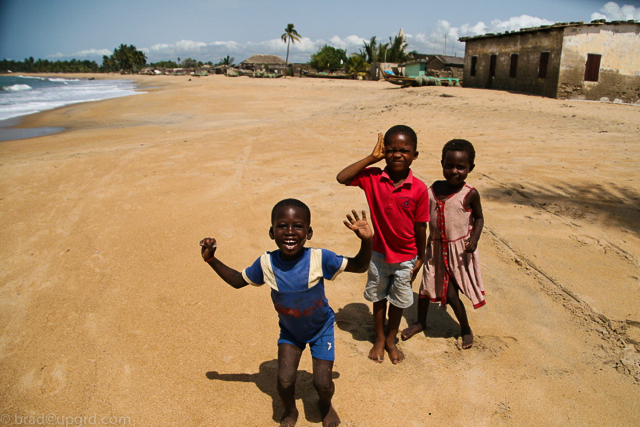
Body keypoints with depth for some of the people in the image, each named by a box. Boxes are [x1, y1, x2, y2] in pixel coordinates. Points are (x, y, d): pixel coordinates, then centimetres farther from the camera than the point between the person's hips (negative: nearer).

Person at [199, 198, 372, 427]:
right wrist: (211, 259, -15)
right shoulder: (266, 263, -23)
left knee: (322, 383, -2)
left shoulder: (319, 258, -31)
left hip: (321, 328, -1)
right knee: (284, 380, -6)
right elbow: (238, 281, -5)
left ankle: (325, 405, 38)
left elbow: (359, 266, -21)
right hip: (290, 331, 2)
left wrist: (366, 240, -40)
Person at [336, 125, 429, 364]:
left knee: (399, 301, 18)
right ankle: (379, 339, 42)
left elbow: (420, 227, -9)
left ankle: (391, 340, 43)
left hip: (406, 257, 0)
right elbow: (341, 178, -25)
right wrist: (372, 158, -24)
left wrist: (420, 258, -1)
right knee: (378, 298, 19)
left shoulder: (419, 189, -17)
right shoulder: (372, 178, -14)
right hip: (379, 254, 1)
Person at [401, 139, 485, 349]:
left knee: (451, 293, 0)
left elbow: (479, 217, -1)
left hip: (458, 250, -4)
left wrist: (474, 239, -16)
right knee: (426, 286, 16)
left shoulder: (470, 194, -13)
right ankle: (421, 322, 40)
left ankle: (465, 328, 27)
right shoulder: (434, 188, -3)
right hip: (435, 248, 4)